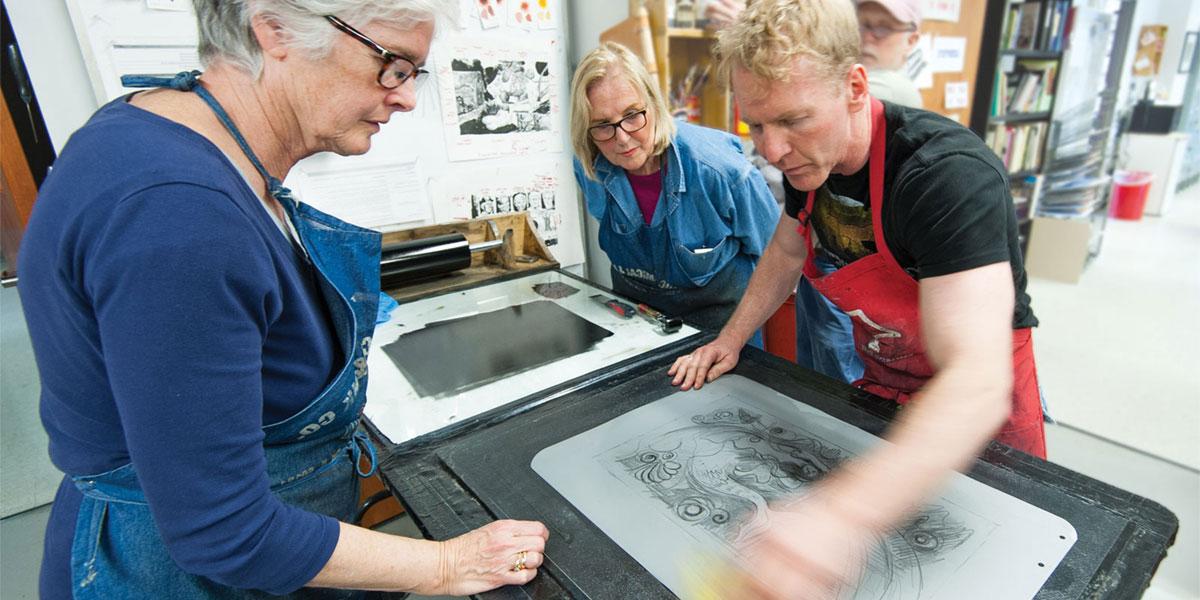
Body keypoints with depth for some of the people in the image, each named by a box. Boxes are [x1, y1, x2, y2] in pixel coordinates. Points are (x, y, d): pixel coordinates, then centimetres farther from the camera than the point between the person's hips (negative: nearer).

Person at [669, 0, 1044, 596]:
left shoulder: (948, 173, -35)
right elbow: (785, 254, 6)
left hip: (979, 408, -5)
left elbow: (978, 383, -46)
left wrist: (843, 514, -59)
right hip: (877, 378, 6)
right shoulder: (808, 160, -13)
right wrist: (730, 340, -1)